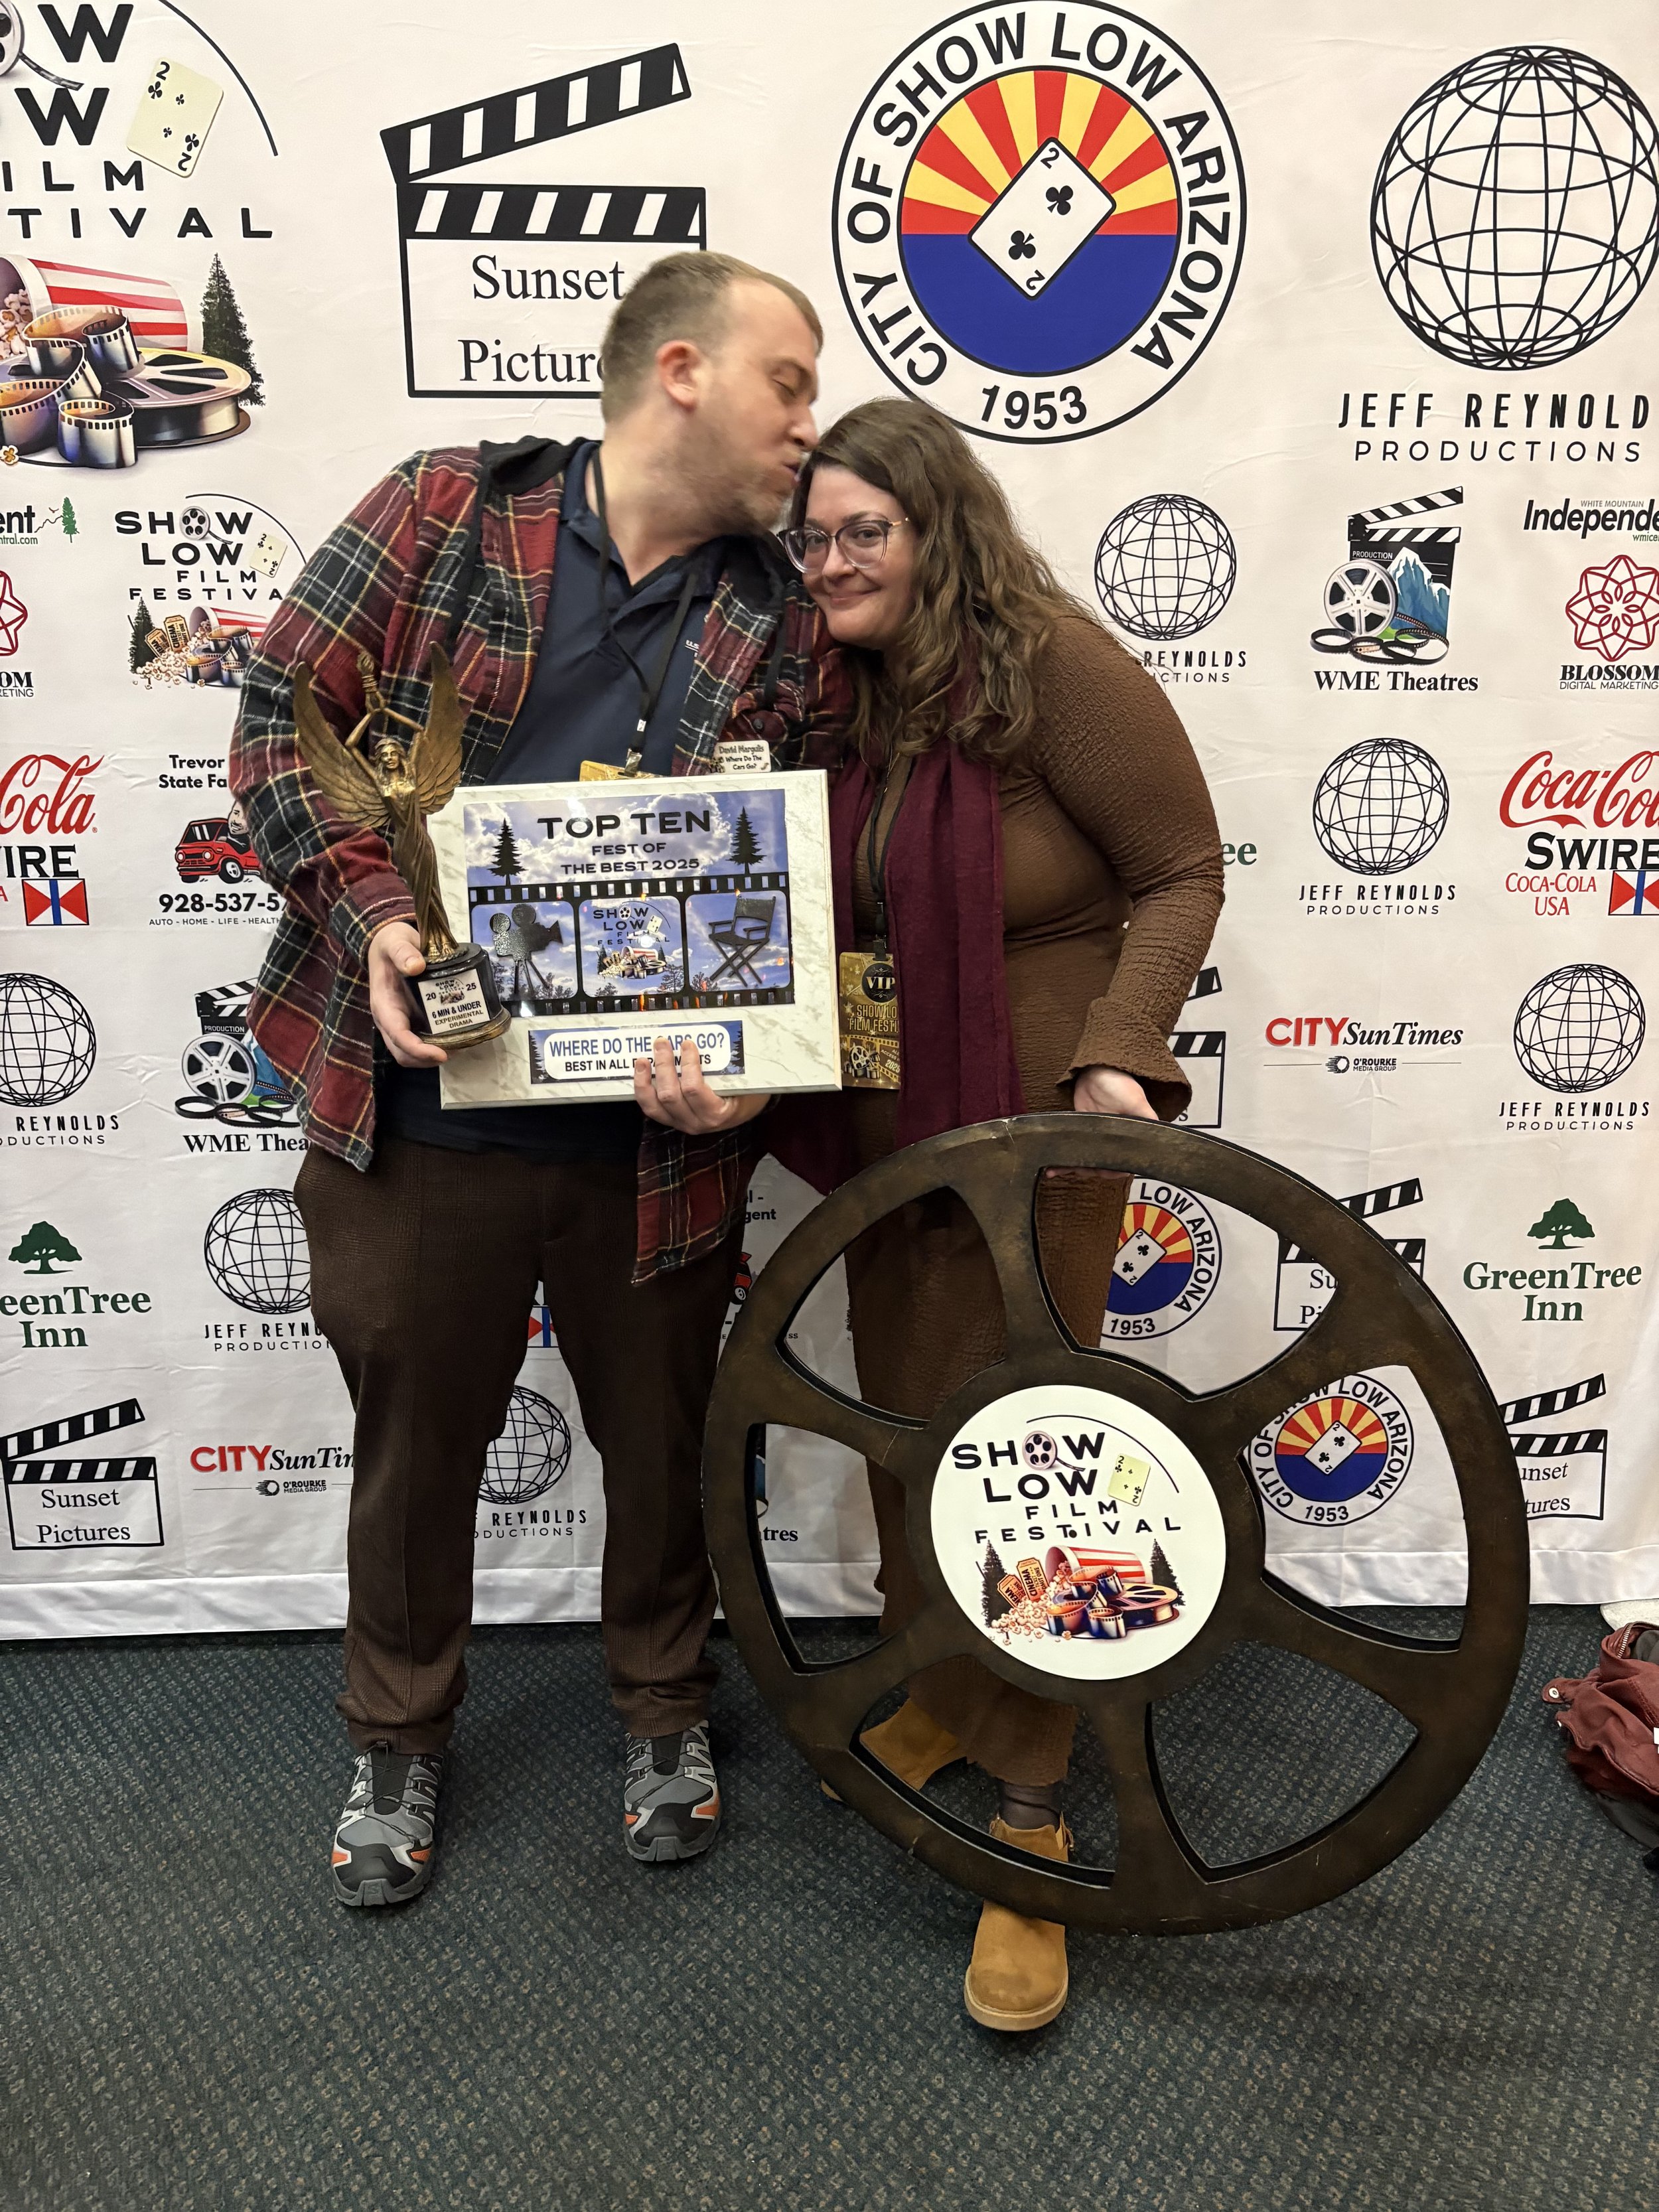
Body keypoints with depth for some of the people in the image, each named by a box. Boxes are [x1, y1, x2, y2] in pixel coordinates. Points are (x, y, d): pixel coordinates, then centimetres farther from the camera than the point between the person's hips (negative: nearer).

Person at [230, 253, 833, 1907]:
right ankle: (397, 1739, 42)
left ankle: (663, 1706, 45)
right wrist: (370, 917, -16)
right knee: (415, 1439, 16)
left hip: (656, 1133, 2)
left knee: (665, 1434, 17)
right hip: (416, 1104, -1)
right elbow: (280, 714, -1)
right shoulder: (447, 511, -1)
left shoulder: (785, 632, 4)